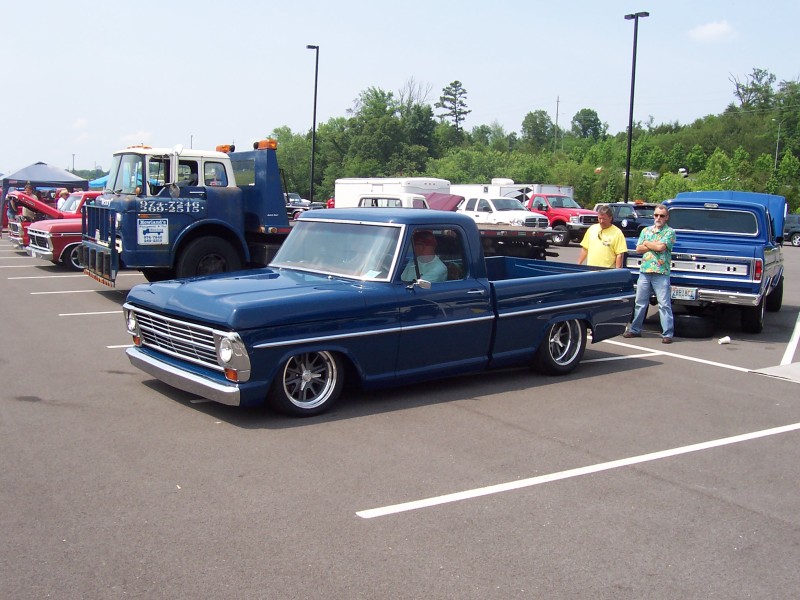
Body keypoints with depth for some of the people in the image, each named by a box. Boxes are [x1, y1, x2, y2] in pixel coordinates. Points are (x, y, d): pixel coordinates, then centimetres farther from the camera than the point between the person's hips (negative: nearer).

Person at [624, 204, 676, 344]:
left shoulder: (670, 232, 1)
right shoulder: (646, 230, 15)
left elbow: (661, 246, -15)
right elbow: (638, 249, 6)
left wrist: (647, 243, 0)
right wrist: (654, 246, -6)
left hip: (661, 273, -5)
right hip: (644, 271, 5)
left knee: (664, 304, -4)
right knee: (640, 303, 11)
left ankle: (667, 334, -2)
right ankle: (635, 329, 21)